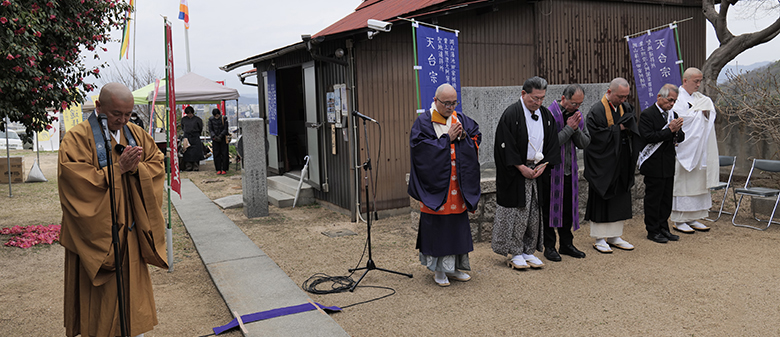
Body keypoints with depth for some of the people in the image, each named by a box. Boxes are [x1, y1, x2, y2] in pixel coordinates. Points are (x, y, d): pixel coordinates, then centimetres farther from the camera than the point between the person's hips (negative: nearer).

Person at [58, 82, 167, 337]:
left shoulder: (137, 134, 8)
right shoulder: (77, 139, -9)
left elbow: (158, 165, 5)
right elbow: (78, 182, -18)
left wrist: (136, 167, -15)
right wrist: (118, 168, -22)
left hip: (130, 230, 5)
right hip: (96, 234, -5)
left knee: (132, 286, 13)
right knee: (100, 296, 4)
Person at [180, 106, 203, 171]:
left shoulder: (197, 119, -3)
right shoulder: (183, 119, 7)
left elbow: (200, 128, 9)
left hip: (195, 138, -2)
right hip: (187, 137, 3)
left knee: (196, 152, -4)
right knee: (187, 152, -1)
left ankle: (196, 166, 2)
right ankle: (188, 166, 3)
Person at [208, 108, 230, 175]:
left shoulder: (224, 118, -9)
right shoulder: (211, 119, -3)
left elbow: (225, 129, -8)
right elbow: (210, 130, -1)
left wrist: (220, 136, -18)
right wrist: (214, 136, -17)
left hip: (223, 139, -2)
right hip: (215, 139, 2)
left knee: (224, 154, -2)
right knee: (216, 154, 2)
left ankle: (224, 169, 3)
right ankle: (218, 169, 8)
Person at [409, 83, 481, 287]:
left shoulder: (460, 119, 10)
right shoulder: (423, 122, -5)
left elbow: (477, 138, 11)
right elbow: (422, 148, -15)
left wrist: (463, 136, -9)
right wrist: (448, 138, -14)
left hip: (459, 186, 5)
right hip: (436, 184, -5)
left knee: (458, 223, 9)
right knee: (437, 224, 0)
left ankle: (453, 267, 22)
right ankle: (438, 269, 13)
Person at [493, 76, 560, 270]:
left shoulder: (546, 115, 8)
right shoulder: (511, 114, -11)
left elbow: (552, 144, 11)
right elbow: (506, 145, -14)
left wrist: (543, 165, -3)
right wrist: (522, 167, -15)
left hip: (538, 170, 6)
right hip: (515, 173, -5)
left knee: (535, 213, 9)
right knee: (516, 213, 0)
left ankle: (529, 251, 20)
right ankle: (515, 254, 12)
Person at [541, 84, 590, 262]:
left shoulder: (578, 115, 7)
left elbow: (585, 143, 5)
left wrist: (576, 128, -11)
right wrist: (569, 128, -17)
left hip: (570, 170, 6)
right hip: (552, 170, -6)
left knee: (569, 208, 13)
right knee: (550, 208, 2)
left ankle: (566, 244, 26)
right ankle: (549, 246, 14)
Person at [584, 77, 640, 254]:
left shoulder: (626, 108, 8)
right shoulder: (597, 111, -13)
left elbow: (633, 131, 9)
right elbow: (595, 135, -21)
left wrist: (626, 127, -12)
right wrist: (618, 128, -16)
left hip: (621, 163, 7)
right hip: (603, 164, -7)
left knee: (620, 199, 11)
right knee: (601, 199, 1)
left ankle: (614, 236, 23)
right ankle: (599, 239, 11)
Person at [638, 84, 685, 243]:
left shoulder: (673, 114, 12)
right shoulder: (647, 114, -10)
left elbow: (681, 138, 13)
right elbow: (648, 137, -20)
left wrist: (677, 131, -9)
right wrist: (670, 130, -21)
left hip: (669, 164, 7)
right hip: (653, 165, -7)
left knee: (667, 198, 12)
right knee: (653, 198, 1)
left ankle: (663, 228, 24)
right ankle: (652, 230, 11)